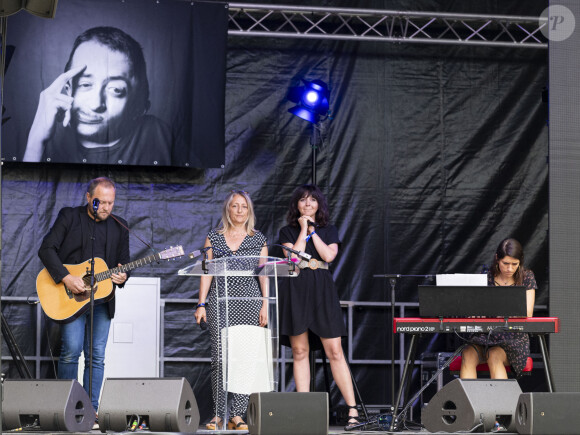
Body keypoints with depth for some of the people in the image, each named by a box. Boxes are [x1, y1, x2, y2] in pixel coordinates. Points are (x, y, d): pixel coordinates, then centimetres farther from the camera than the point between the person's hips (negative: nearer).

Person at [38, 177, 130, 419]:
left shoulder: (119, 227, 12)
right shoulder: (69, 217, 1)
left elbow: (124, 261, 15)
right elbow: (46, 249, -6)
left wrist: (122, 277, -9)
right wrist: (66, 278, -17)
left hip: (102, 299, 4)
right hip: (71, 298, -4)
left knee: (97, 356, 2)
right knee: (72, 349, -13)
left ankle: (91, 409, 8)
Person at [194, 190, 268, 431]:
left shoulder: (258, 239, 10)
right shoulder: (214, 238, 10)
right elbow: (206, 272, 7)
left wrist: (265, 304, -1)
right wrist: (201, 304, -1)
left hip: (249, 302, 0)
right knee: (220, 357, -5)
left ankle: (238, 415, -1)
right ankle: (218, 414, 1)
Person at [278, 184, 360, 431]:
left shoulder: (329, 231, 14)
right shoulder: (288, 232, 11)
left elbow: (329, 255, -3)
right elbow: (293, 256, -5)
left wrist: (312, 231, 1)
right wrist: (303, 230, 0)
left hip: (322, 290, 0)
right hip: (296, 290, 0)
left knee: (334, 350, -7)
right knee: (299, 351, 0)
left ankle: (353, 410, -10)